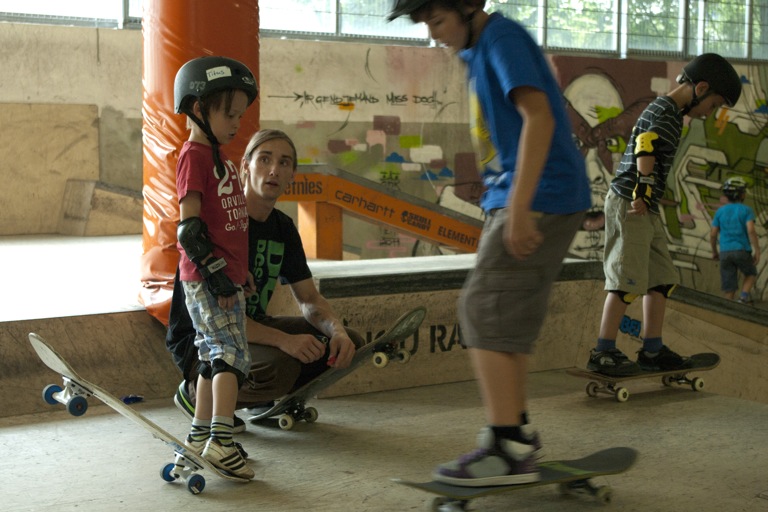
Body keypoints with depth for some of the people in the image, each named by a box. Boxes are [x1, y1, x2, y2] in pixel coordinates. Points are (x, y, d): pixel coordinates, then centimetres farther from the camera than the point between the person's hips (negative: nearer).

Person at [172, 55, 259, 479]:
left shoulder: (220, 157, 17)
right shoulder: (194, 156, -12)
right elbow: (189, 227, -18)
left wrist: (240, 270, 21)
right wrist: (216, 272, -19)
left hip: (226, 277, 9)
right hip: (205, 279, -9)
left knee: (215, 354, 13)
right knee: (232, 353, -13)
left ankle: (200, 435, 21)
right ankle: (220, 440, -14)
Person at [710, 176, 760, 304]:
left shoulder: (720, 211, 7)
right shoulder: (747, 210, -3)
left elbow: (713, 234, 6)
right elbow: (751, 230, -17)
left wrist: (714, 252, 20)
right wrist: (757, 251, -13)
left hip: (725, 253, 3)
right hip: (742, 251, -2)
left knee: (729, 289, 6)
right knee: (751, 274, 24)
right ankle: (744, 297, 2)